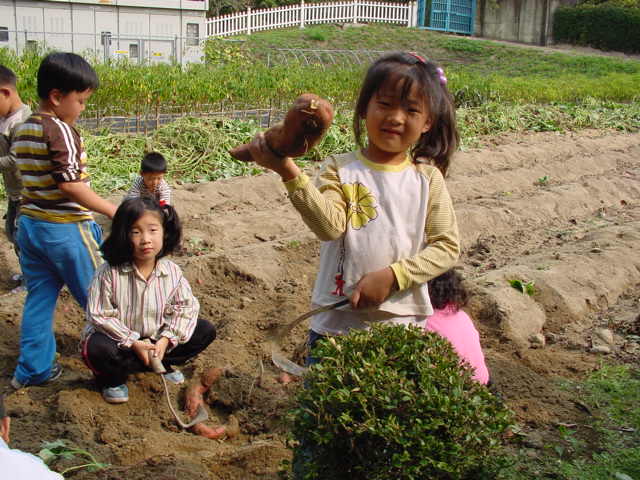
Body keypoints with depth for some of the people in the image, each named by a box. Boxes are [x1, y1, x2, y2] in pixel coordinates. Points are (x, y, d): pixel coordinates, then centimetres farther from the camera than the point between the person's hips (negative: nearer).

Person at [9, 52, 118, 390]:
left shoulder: (21, 131, 10)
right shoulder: (61, 131, -17)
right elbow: (70, 184, -22)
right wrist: (111, 210, -16)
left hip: (29, 223, 8)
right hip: (65, 228, -8)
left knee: (38, 299, 13)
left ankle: (33, 369, 19)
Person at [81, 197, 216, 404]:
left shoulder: (172, 272, -12)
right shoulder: (109, 273, -22)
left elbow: (185, 308, -6)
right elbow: (100, 316, -19)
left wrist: (166, 339, -20)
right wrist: (133, 343, -23)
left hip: (157, 338, 4)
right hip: (119, 338, -3)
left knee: (206, 331, -6)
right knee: (97, 349, -37)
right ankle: (111, 379, -3)